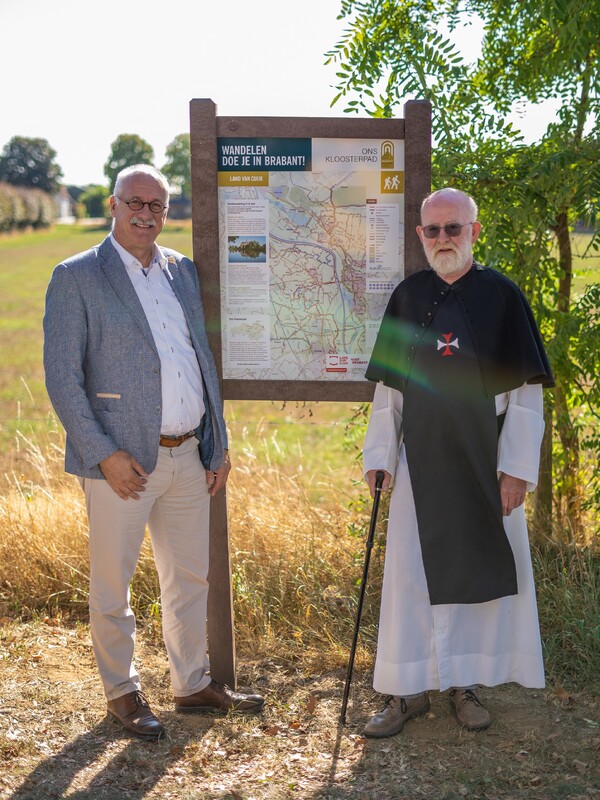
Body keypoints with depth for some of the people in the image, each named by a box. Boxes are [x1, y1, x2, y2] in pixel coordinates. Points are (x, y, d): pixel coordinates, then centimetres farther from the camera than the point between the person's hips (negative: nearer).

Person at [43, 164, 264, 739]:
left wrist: (218, 446, 11)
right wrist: (105, 454, -16)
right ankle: (121, 692, 26)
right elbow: (62, 378, -10)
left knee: (189, 578, 16)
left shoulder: (182, 271, 12)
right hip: (123, 462, -5)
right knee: (112, 585, 7)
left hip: (188, 456, 6)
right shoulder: (76, 277, -6)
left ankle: (193, 685, 32)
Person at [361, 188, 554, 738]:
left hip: (483, 465, -2)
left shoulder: (502, 296, -3)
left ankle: (465, 682, 22)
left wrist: (517, 467, -9)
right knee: (413, 573, 4)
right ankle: (411, 687, 16)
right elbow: (389, 388, 9)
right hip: (420, 464, 2)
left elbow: (525, 391, -4)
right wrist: (378, 455, 4)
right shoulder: (407, 297, 5)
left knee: (479, 567, 6)